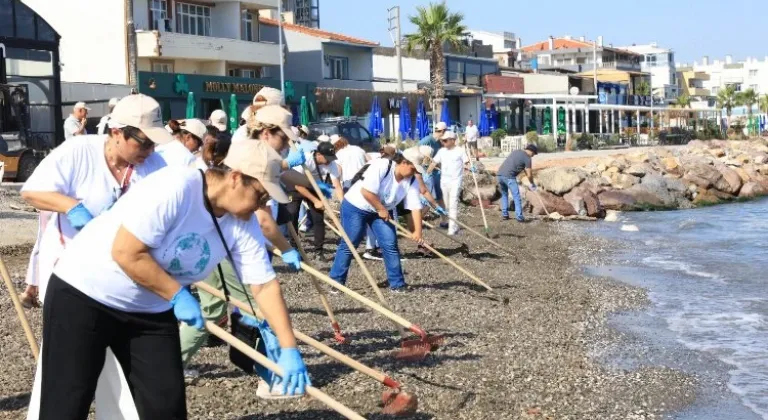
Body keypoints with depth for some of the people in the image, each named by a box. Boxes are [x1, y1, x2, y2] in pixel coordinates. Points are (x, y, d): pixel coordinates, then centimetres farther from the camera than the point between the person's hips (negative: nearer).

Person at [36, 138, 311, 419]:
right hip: (83, 293, -6)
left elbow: (265, 286, -4)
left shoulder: (243, 223, -7)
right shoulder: (174, 187, -29)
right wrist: (178, 296, -21)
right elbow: (126, 252, -29)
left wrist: (289, 348, -9)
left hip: (149, 310, 6)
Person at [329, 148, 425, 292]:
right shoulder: (381, 166, -28)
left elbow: (415, 206, -12)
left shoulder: (411, 181, -9)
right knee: (348, 245, -4)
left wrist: (418, 231, -22)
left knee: (390, 245, -4)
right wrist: (382, 209, -22)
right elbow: (366, 191, -32)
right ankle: (336, 281, 7)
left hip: (383, 212, 6)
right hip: (356, 206, -6)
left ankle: (397, 283, 5)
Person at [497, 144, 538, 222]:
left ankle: (505, 214, 20)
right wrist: (532, 184, 17)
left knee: (504, 195, 22)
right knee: (516, 197, -1)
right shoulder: (527, 158, 2)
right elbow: (529, 175, 1)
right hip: (509, 176, -7)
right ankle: (519, 217, -4)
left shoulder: (516, 152, 26)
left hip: (499, 174, 7)